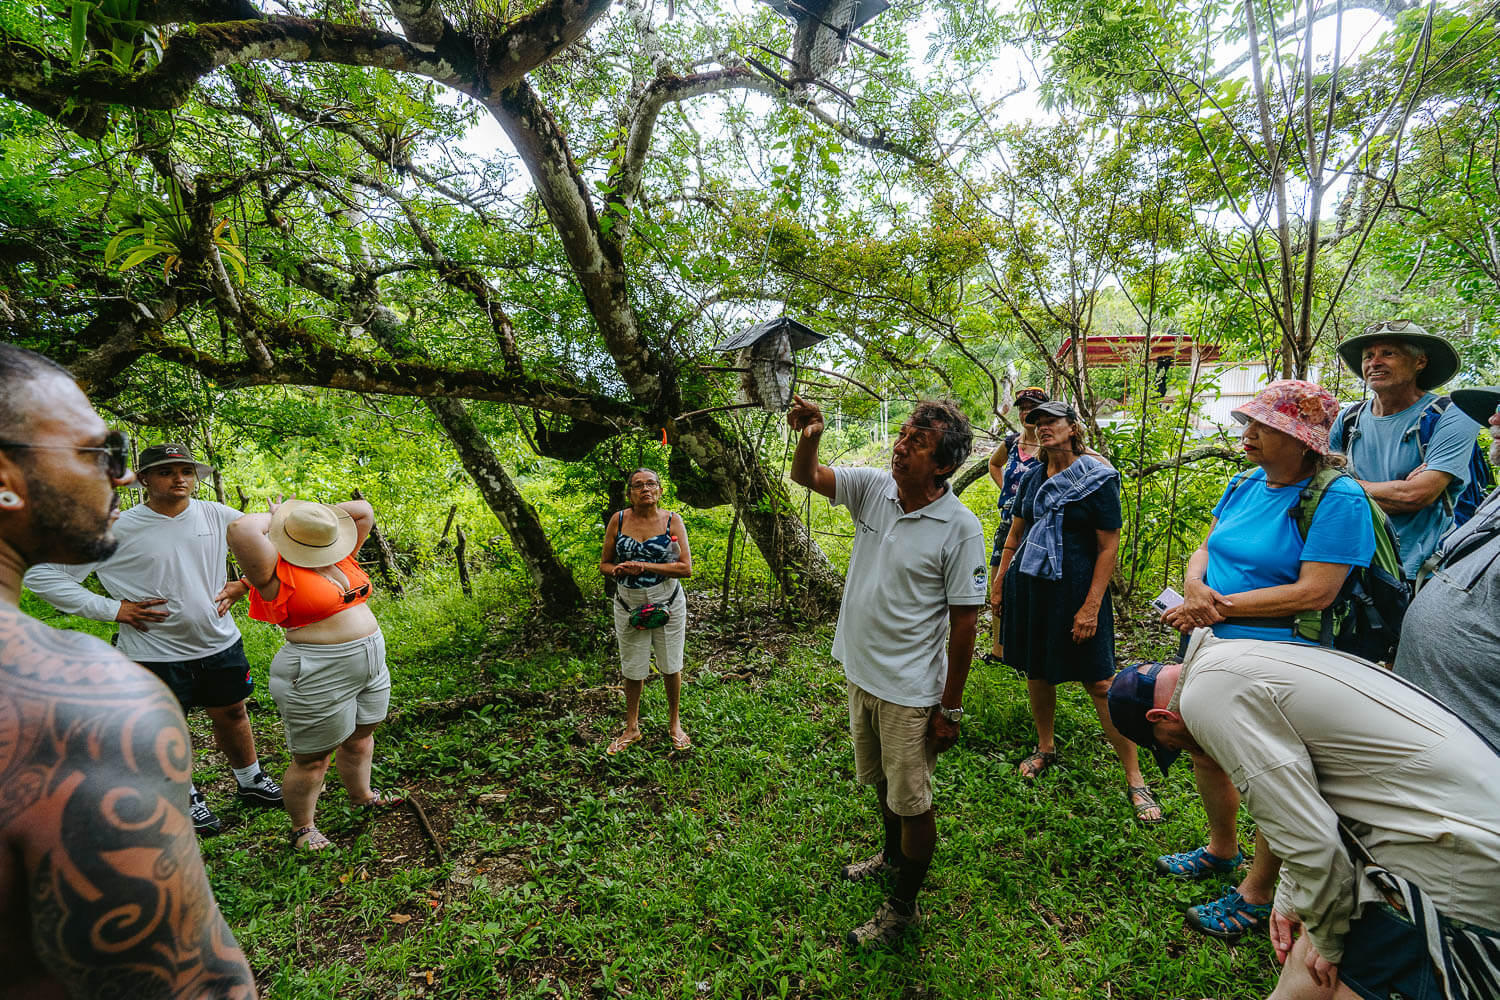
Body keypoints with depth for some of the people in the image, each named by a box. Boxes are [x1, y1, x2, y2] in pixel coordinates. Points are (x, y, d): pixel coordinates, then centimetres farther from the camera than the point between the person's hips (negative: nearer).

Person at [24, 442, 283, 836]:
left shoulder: (218, 516, -4)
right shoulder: (117, 530, -13)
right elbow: (42, 572, -8)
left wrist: (243, 584, 0)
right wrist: (108, 608, -14)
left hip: (220, 643, 3)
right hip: (156, 652, -2)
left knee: (231, 714, 17)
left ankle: (251, 782, 38)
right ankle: (186, 798, 37)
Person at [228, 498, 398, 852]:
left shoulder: (338, 555, 5)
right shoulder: (275, 573, -15)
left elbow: (363, 511, 8)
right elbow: (243, 530, -32)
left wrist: (313, 514, 4)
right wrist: (275, 518, -12)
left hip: (370, 663, 7)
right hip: (318, 676, -7)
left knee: (360, 737, 24)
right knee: (312, 759, 8)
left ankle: (361, 795, 46)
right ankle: (302, 827, 29)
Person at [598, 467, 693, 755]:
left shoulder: (672, 520, -8)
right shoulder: (618, 520, -4)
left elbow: (686, 568, -14)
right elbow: (604, 564, 2)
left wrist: (644, 566, -22)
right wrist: (618, 571, -21)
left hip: (667, 604, -1)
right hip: (629, 605, 1)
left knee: (671, 666, 12)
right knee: (632, 668, 14)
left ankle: (674, 723, 34)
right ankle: (632, 728, 33)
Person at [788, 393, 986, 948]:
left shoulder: (960, 528, -20)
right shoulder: (873, 487, -6)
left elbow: (964, 622, -16)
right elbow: (806, 476, -2)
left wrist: (951, 710, -12)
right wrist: (809, 436, -26)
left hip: (911, 690, -6)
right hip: (860, 673, 6)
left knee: (911, 801, 13)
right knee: (881, 781, 27)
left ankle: (904, 906, 36)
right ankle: (893, 854, 54)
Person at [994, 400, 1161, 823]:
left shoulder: (1098, 478, -7)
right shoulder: (1032, 478, 8)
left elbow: (1109, 547, -9)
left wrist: (1092, 605, -15)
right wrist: (1000, 582, 13)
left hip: (1075, 588, -5)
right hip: (1028, 585, 5)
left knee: (1099, 682, -3)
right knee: (1035, 672, 13)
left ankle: (1135, 780, 9)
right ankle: (1046, 748, 34)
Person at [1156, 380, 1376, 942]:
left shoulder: (1338, 499, -17)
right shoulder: (1245, 484, 6)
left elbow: (1316, 592, -23)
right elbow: (1205, 548, 9)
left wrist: (1221, 606, -22)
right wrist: (1195, 586, -13)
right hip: (1215, 648, 7)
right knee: (1206, 752, 20)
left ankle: (1256, 896, 29)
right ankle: (1221, 849, 46)